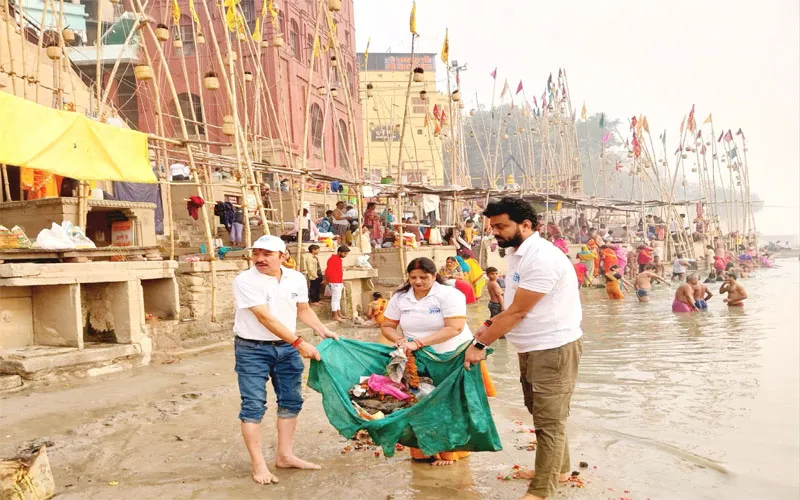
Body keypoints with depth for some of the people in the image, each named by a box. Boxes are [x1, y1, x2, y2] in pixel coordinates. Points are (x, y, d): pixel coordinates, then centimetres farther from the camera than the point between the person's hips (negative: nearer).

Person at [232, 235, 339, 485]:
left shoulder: (296, 279, 0)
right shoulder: (245, 281, -18)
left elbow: (303, 309, 15)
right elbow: (265, 318, -25)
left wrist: (323, 330, -2)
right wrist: (299, 343, -28)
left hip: (286, 348, 6)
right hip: (252, 350, -6)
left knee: (291, 400, 12)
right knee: (254, 405, -4)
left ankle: (285, 456, 26)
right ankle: (258, 465, 6)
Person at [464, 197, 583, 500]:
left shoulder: (541, 258, -23)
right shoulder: (516, 253, 8)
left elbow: (518, 311, -23)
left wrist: (481, 344, -18)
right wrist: (490, 325, 3)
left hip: (554, 348, -10)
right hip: (532, 348, 10)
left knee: (549, 420, -2)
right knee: (542, 414, 21)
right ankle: (558, 469, 38)